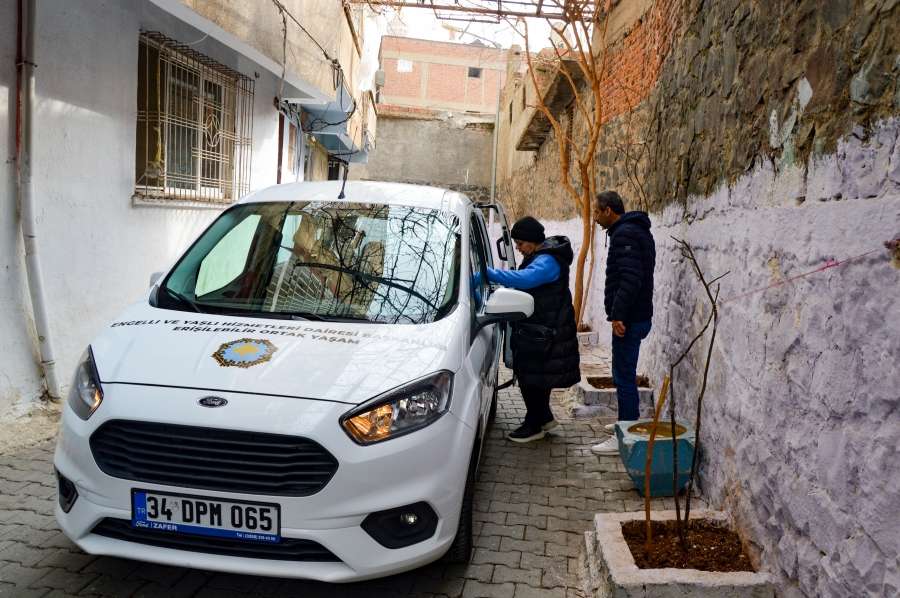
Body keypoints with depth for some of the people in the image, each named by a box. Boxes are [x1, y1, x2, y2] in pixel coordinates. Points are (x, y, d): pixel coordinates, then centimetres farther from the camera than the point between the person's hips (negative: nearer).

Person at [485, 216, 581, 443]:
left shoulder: (547, 262, -22)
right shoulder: (541, 256, 12)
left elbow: (524, 279, -39)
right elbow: (528, 284, 21)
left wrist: (489, 273, -40)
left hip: (543, 333, -10)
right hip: (538, 329, 10)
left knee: (532, 376, -1)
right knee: (533, 374, 19)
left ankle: (534, 426, 12)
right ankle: (544, 418, 33)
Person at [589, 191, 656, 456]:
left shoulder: (624, 234, -16)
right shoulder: (636, 230, 18)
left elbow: (630, 278, -26)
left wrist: (618, 314, -26)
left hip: (629, 320, -11)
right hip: (637, 316, 11)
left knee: (624, 377, -6)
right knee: (625, 374, 20)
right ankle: (629, 423, 32)